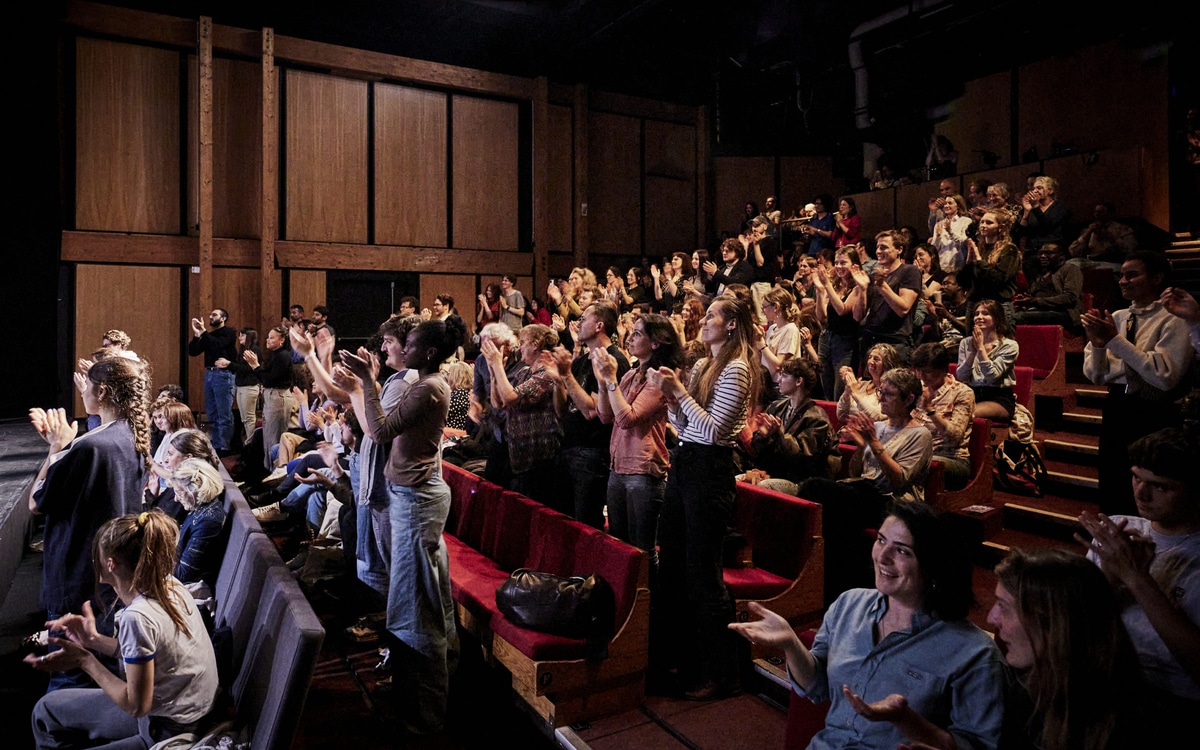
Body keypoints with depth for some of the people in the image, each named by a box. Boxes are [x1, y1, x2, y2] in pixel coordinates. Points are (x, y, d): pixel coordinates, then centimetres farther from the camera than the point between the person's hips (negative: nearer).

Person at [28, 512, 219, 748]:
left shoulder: (137, 616, -27)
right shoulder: (169, 585, -6)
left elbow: (136, 705, -19)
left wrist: (85, 660, -13)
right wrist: (95, 640, 4)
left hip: (169, 729, -8)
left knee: (46, 710, 7)